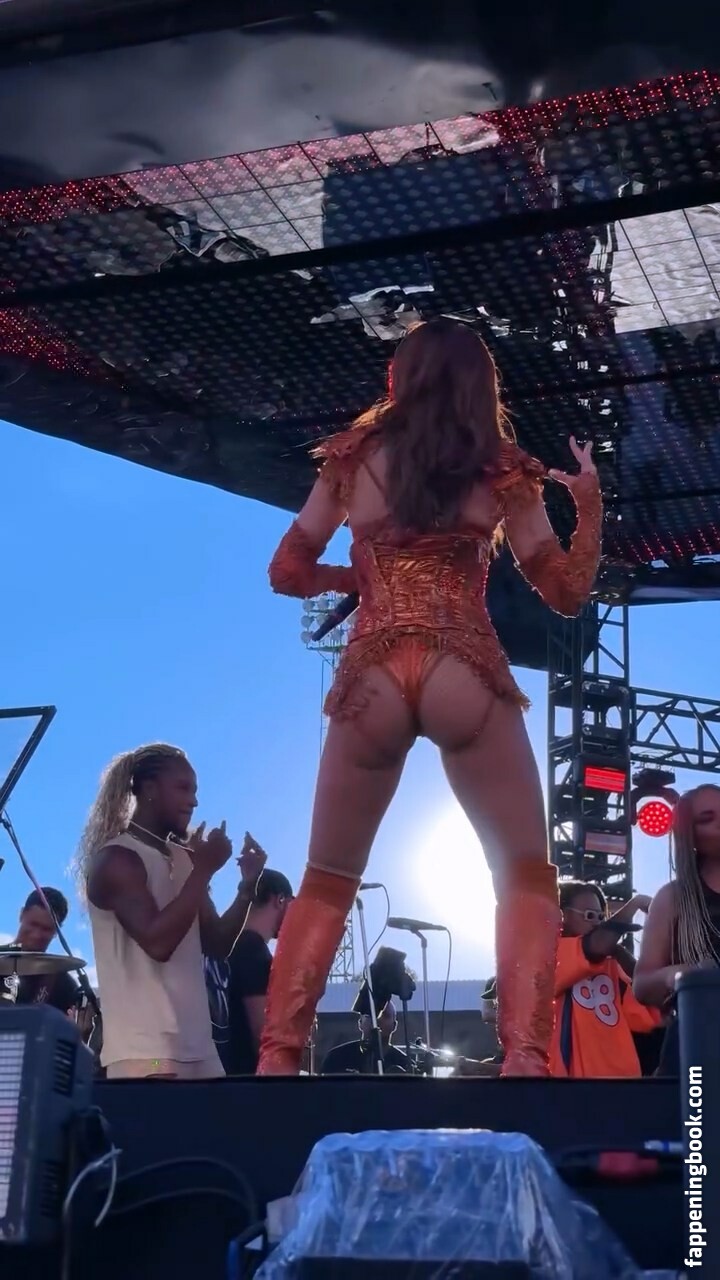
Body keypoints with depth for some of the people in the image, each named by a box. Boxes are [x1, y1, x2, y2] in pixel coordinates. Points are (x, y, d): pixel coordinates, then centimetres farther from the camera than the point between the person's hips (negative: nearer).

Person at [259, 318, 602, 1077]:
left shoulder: (354, 457, 14)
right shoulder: (502, 470, 11)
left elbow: (288, 572, 15)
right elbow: (567, 592, 12)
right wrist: (589, 503, 23)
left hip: (372, 678, 2)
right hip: (464, 675, -1)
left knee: (327, 883, 13)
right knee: (527, 878, 7)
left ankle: (275, 1059, 2)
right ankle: (525, 1059, -10)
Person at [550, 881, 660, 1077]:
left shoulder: (610, 965, 21)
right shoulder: (549, 953, 0)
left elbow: (647, 1018, 11)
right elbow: (598, 944, -19)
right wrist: (637, 902, -3)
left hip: (621, 1072, 7)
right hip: (575, 1073, -7)